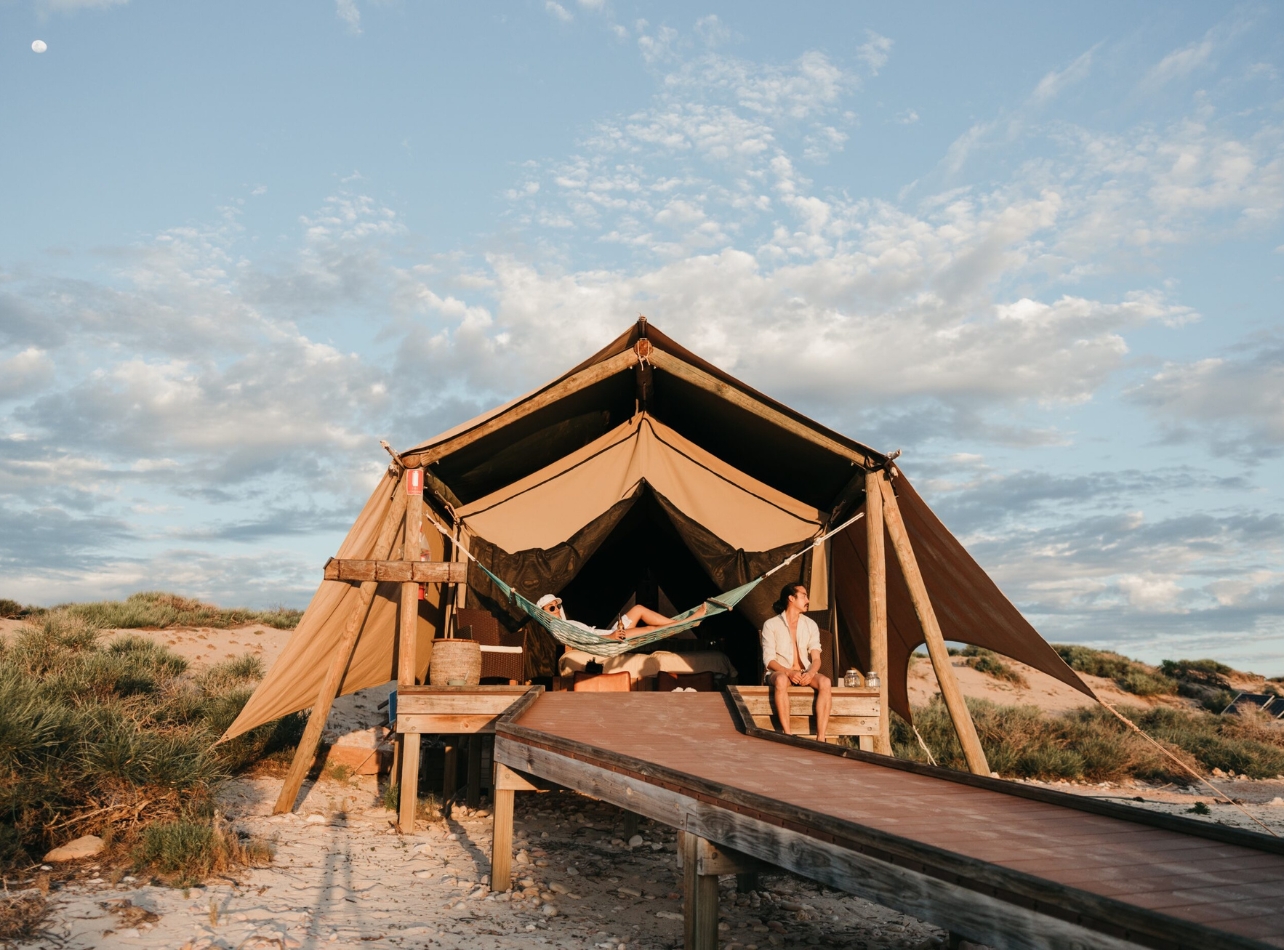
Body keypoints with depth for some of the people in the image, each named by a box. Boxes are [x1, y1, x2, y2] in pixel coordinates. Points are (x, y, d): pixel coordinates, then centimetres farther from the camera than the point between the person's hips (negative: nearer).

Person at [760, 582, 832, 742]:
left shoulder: (810, 625, 9)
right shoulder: (771, 625, -2)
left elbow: (816, 658, 1)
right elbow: (768, 659, -9)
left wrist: (810, 672, -22)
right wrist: (788, 672, -27)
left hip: (805, 673, 3)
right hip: (779, 672, -3)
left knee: (825, 681, -29)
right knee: (781, 680, -39)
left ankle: (821, 738, -33)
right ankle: (787, 734, -38)